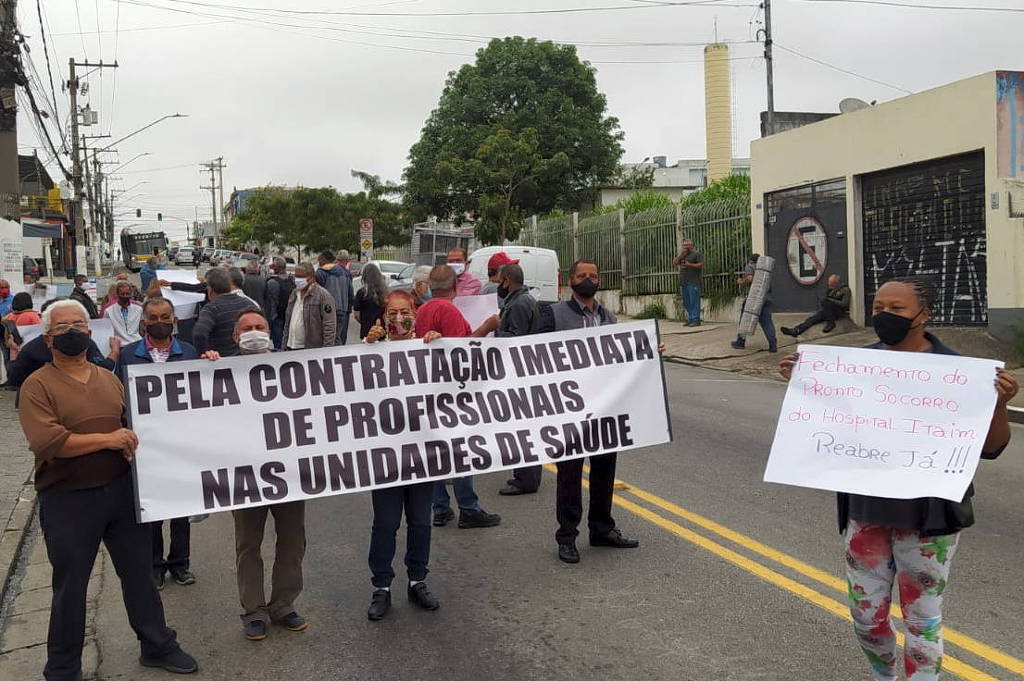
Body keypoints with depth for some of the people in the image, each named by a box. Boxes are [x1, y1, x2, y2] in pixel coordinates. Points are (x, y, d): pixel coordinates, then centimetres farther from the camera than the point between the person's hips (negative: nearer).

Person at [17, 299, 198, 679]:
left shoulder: (109, 379, 10)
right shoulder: (38, 386, -8)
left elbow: (131, 423, 21)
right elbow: (46, 442, -20)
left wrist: (131, 444, 0)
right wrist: (107, 440, -20)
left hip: (120, 490, 5)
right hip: (67, 500, -5)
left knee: (139, 572, 14)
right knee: (70, 587, 8)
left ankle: (157, 646, 31)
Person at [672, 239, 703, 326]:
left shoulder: (696, 254, 0)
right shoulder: (682, 255, 21)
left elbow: (701, 264, -9)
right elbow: (674, 262, 13)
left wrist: (690, 265, -16)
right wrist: (680, 255, 1)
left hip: (693, 282, -7)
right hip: (683, 282, 7)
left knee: (694, 301, -9)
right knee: (686, 302, 8)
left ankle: (696, 320, -10)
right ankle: (690, 319, 14)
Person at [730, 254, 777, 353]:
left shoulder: (749, 267, 3)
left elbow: (749, 278, -16)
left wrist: (741, 282, 3)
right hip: (767, 298, 4)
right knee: (766, 321, 1)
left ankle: (740, 342, 20)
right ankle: (773, 344, -12)